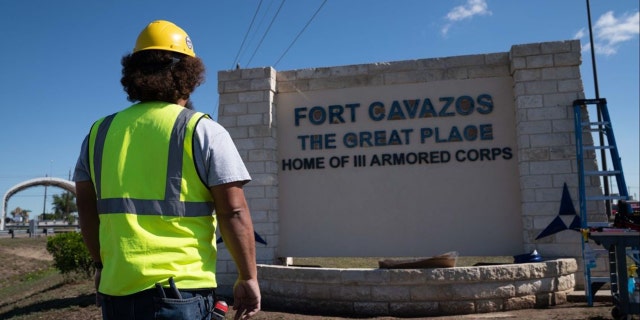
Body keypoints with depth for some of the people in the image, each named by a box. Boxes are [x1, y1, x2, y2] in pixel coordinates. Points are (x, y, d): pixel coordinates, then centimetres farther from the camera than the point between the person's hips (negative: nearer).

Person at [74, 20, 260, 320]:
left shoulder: (99, 133, 8)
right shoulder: (203, 131, -6)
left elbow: (87, 211, 12)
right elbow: (234, 213, -11)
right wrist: (248, 277, -2)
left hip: (116, 288, 5)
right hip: (180, 288, -4)